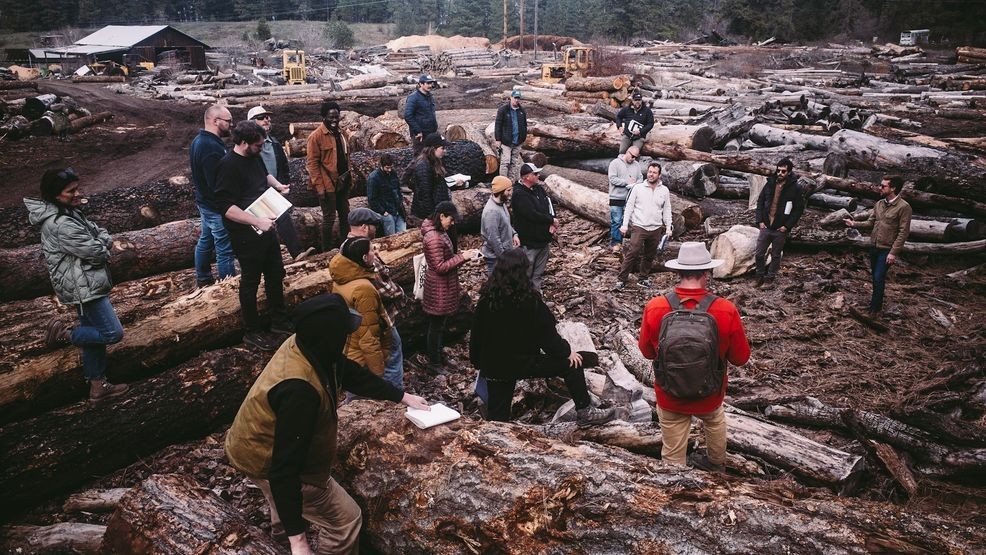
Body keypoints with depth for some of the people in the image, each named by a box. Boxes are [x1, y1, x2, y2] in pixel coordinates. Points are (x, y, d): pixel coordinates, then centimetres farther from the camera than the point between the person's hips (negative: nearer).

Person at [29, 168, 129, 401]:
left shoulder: (68, 212, 8)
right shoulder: (61, 225, -25)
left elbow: (102, 234, 10)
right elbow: (97, 253, -23)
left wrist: (98, 242, -11)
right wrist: (100, 245, -1)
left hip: (86, 285, 11)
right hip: (84, 288, -11)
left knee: (94, 334, 17)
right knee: (113, 333, -8)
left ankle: (97, 386, 27)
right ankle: (63, 334, 7)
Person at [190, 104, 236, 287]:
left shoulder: (198, 141, 6)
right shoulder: (212, 148, -27)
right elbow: (218, 184, -29)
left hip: (204, 202, 11)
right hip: (217, 207, -11)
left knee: (205, 241, 22)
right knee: (224, 250, -1)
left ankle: (203, 280, 37)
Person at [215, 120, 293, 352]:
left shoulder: (255, 157, 3)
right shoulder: (228, 166, -22)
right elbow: (227, 208, -27)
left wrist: (278, 185, 8)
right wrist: (257, 221, -30)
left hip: (266, 228, 9)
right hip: (247, 234, -9)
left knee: (275, 274, 18)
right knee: (251, 281, 5)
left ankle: (279, 320, 35)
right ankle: (252, 332, 20)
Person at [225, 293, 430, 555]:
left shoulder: (306, 343, -14)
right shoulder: (299, 390, -41)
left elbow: (350, 372, 3)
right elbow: (286, 466, -39)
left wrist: (402, 396, 11)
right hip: (268, 462, -9)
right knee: (345, 520, 1)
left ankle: (281, 523, 67)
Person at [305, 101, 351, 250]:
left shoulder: (339, 134, 12)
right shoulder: (316, 136, -12)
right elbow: (312, 163, -15)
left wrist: (349, 178, 12)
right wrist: (319, 186, -20)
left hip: (342, 183, 8)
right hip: (328, 185, -8)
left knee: (345, 216, 14)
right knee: (329, 218, 0)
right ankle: (327, 250, 11)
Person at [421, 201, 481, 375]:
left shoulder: (440, 232, 6)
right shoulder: (433, 238, -25)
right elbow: (440, 267, -26)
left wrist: (464, 255, 0)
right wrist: (462, 257, -22)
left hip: (444, 287, 10)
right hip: (438, 289, -10)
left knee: (439, 325, 22)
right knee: (436, 326, 4)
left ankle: (439, 357, 37)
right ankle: (434, 365, 17)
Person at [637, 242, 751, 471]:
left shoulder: (654, 308, -22)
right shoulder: (727, 311, -24)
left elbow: (647, 351, -4)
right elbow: (740, 358, -9)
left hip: (670, 397, -1)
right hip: (710, 395, 1)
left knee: (673, 457, 17)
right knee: (715, 420, 35)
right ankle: (716, 464, 59)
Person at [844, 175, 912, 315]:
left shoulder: (903, 207, -16)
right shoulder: (879, 204, 4)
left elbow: (903, 232, -16)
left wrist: (893, 252, -19)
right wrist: (854, 224, -9)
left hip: (887, 250, -6)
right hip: (874, 247, 6)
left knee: (879, 278, -4)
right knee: (875, 276, 17)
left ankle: (875, 307, 12)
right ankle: (877, 299, 35)